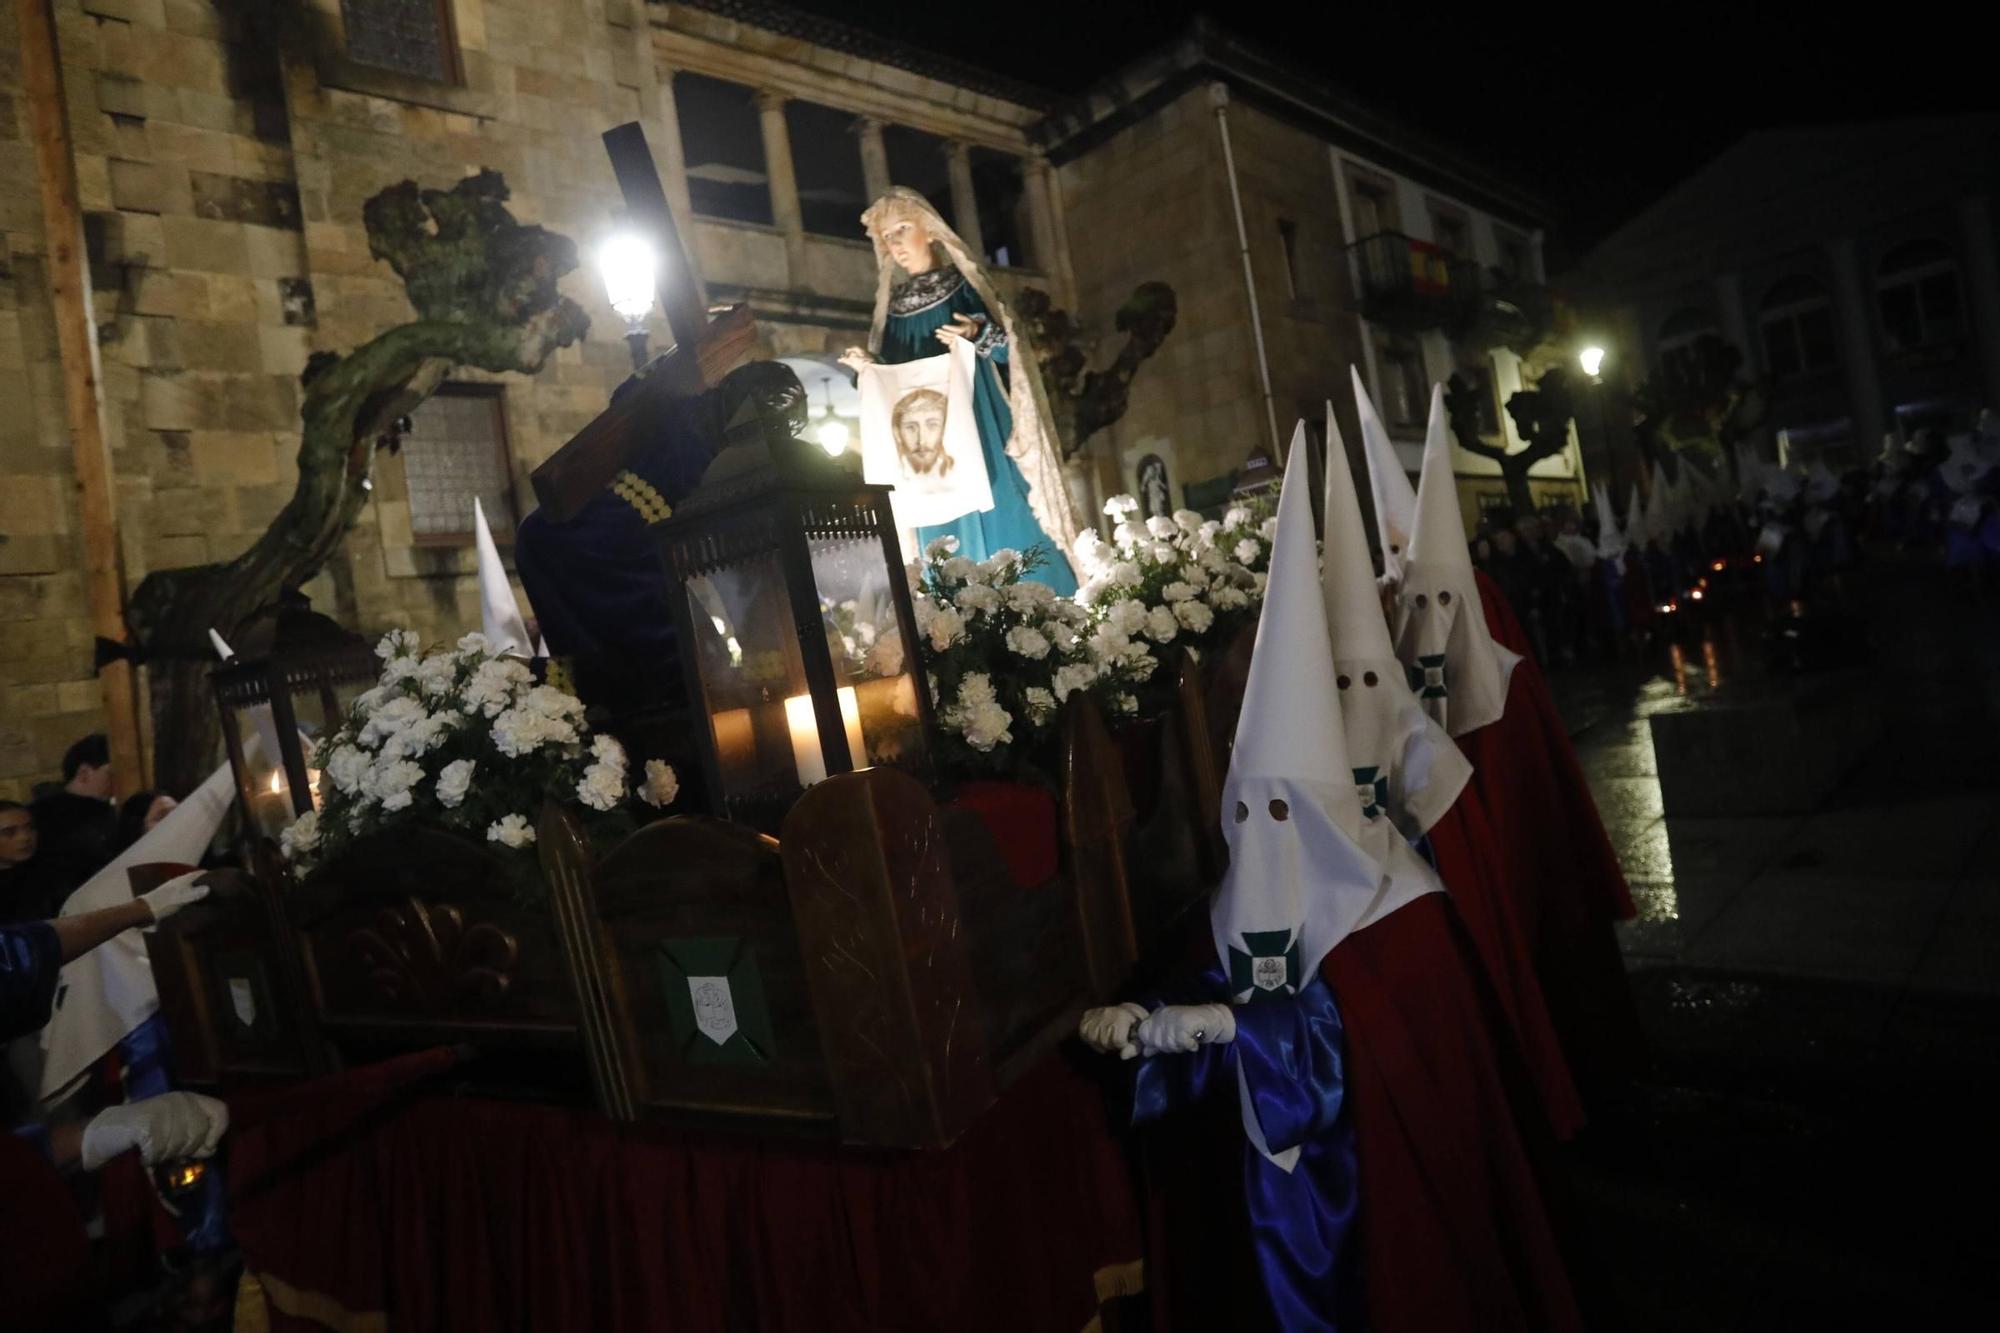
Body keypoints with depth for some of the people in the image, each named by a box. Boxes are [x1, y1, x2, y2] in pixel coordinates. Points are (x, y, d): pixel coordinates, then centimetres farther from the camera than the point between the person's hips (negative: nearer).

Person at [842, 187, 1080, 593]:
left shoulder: (963, 284, 4)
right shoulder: (892, 305, 14)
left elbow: (1009, 346, -2)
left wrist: (978, 338, -21)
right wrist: (867, 367, -4)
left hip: (980, 429, -3)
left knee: (1003, 526, -7)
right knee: (950, 541, 0)